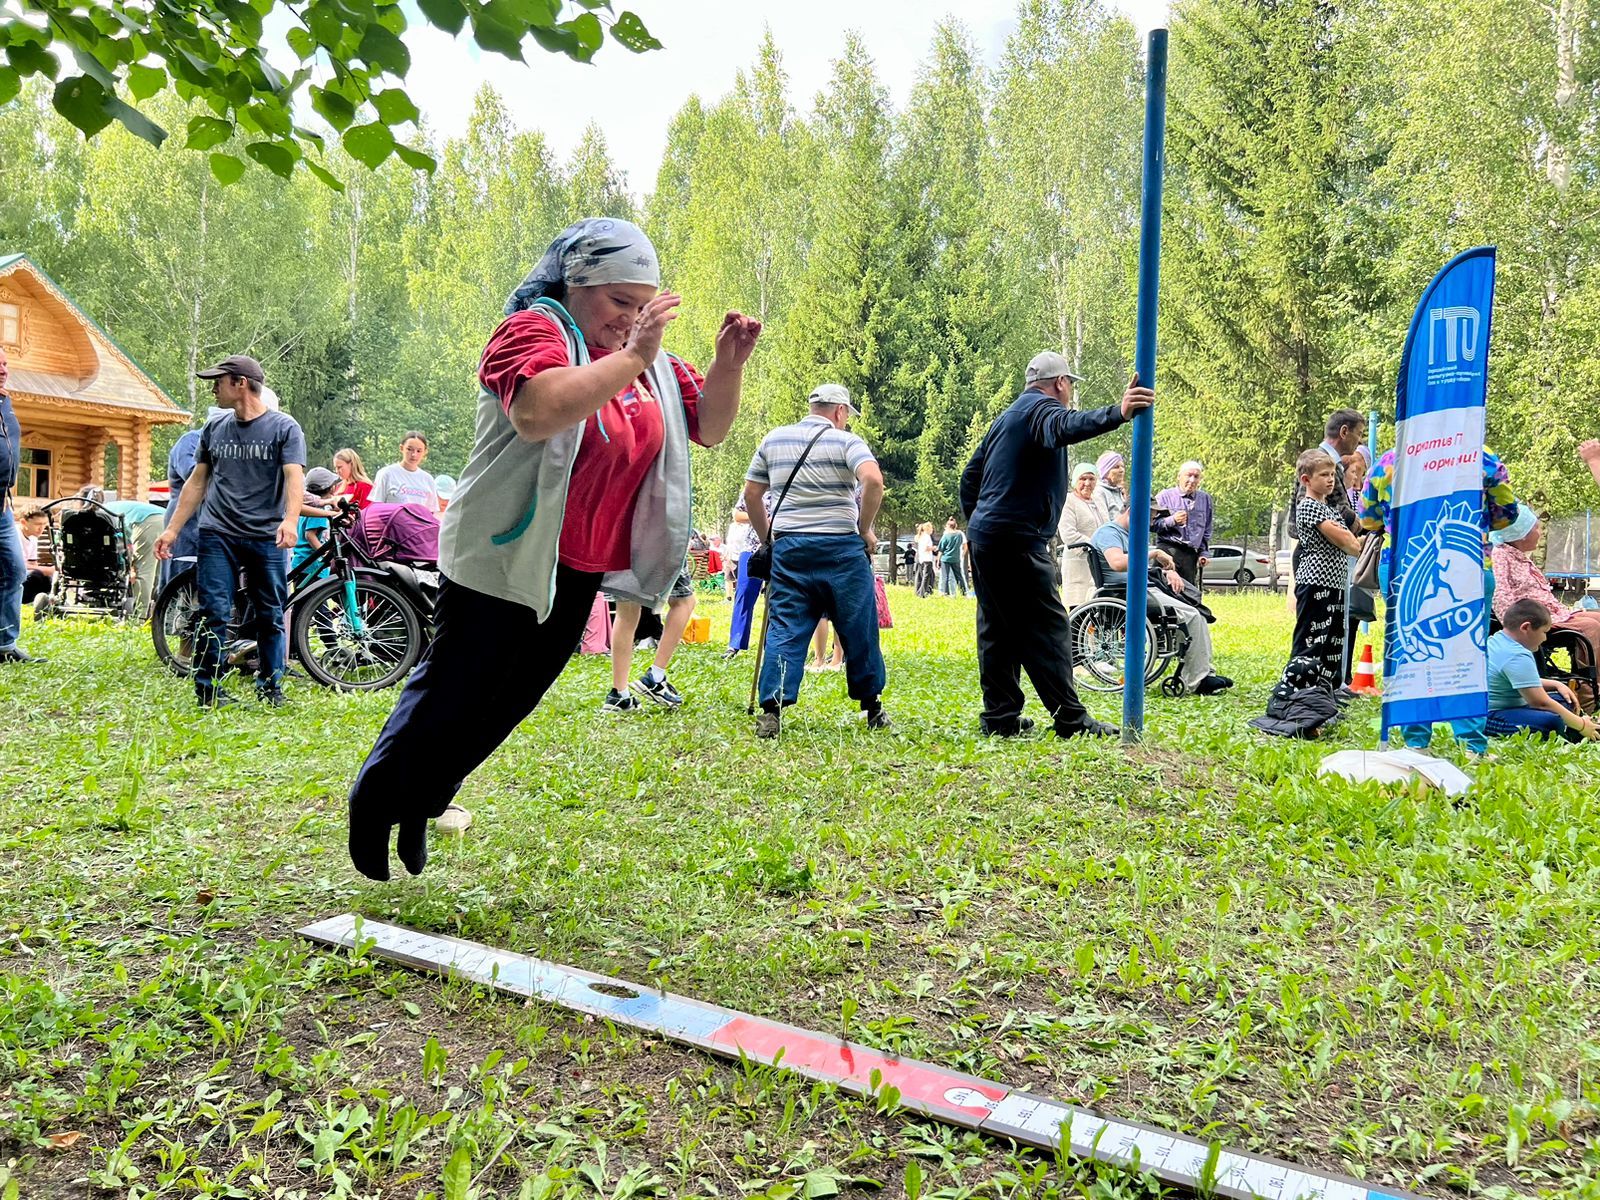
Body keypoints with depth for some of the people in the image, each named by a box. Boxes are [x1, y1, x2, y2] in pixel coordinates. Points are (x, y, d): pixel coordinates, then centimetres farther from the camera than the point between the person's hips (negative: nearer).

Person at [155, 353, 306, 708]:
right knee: (214, 613, -5)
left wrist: (290, 520, -29)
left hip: (266, 537, -3)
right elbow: (197, 482, 18)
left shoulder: (284, 427, 0)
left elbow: (294, 477, -12)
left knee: (270, 616, 4)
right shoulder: (214, 429, 14)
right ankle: (208, 688, 2)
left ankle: (270, 688, 15)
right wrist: (172, 529, 11)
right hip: (217, 535, 3)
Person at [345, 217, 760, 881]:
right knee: (451, 696, 1)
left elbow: (708, 427, 9)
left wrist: (729, 363, -8)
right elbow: (537, 413, -35)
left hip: (577, 572, 8)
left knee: (507, 702, 16)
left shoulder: (648, 359, 9)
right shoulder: (532, 330, -14)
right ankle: (375, 802, 23)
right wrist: (632, 357, -34)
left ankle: (420, 805, 34)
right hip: (504, 560, -7)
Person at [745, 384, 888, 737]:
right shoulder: (845, 441, -1)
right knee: (858, 630, 9)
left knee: (785, 630, 4)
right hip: (840, 548, -3)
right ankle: (872, 708, 20)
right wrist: (864, 530, -7)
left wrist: (767, 537, 23)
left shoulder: (773, 439, 12)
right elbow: (873, 480, -18)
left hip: (788, 548, 3)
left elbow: (751, 494, 15)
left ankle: (771, 709, -9)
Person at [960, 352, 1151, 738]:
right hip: (1018, 540, -9)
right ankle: (1071, 720, -7)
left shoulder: (1007, 417, 23)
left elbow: (970, 474, 26)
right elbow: (1063, 428, -33)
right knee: (1047, 627, -8)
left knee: (997, 629, 10)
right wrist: (1117, 413, -48)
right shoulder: (1042, 408, -6)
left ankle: (1000, 717, 11)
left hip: (984, 536, 10)